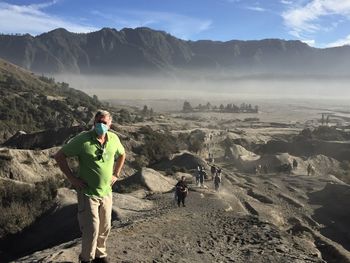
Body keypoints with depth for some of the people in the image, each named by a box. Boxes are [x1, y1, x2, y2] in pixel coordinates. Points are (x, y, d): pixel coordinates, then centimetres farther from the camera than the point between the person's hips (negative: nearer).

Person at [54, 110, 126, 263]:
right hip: (88, 192, -5)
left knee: (104, 228, 16)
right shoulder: (82, 140, -16)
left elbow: (121, 155, 18)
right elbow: (59, 156, -10)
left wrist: (116, 174, 10)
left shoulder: (114, 139, -3)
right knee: (91, 229, -5)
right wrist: (72, 178, -12)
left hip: (106, 192, 5)